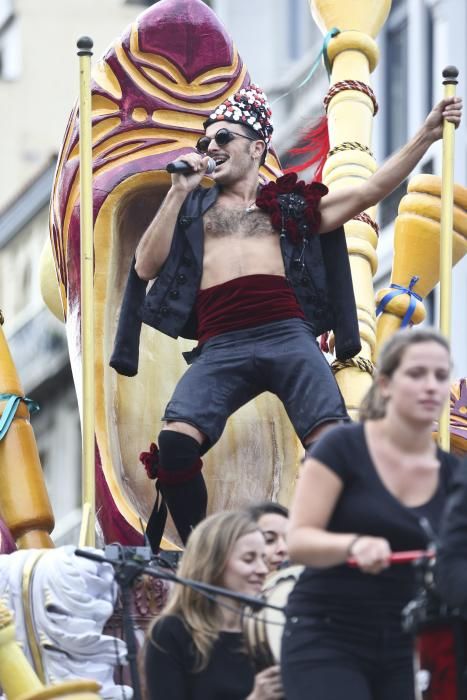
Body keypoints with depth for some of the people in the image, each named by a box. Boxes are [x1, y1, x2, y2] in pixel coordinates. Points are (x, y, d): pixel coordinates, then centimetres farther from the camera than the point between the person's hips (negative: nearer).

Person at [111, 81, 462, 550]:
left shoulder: (293, 205, 24)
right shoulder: (194, 205, 25)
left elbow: (372, 190, 19)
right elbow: (146, 266, 14)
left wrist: (427, 134, 13)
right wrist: (177, 193, 10)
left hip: (287, 335, 0)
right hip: (220, 347, 0)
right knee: (175, 442, -24)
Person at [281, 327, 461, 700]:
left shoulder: (451, 473, 6)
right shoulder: (343, 447, -7)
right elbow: (298, 541, -12)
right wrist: (355, 544, -31)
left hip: (407, 647, 5)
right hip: (327, 640, -5)